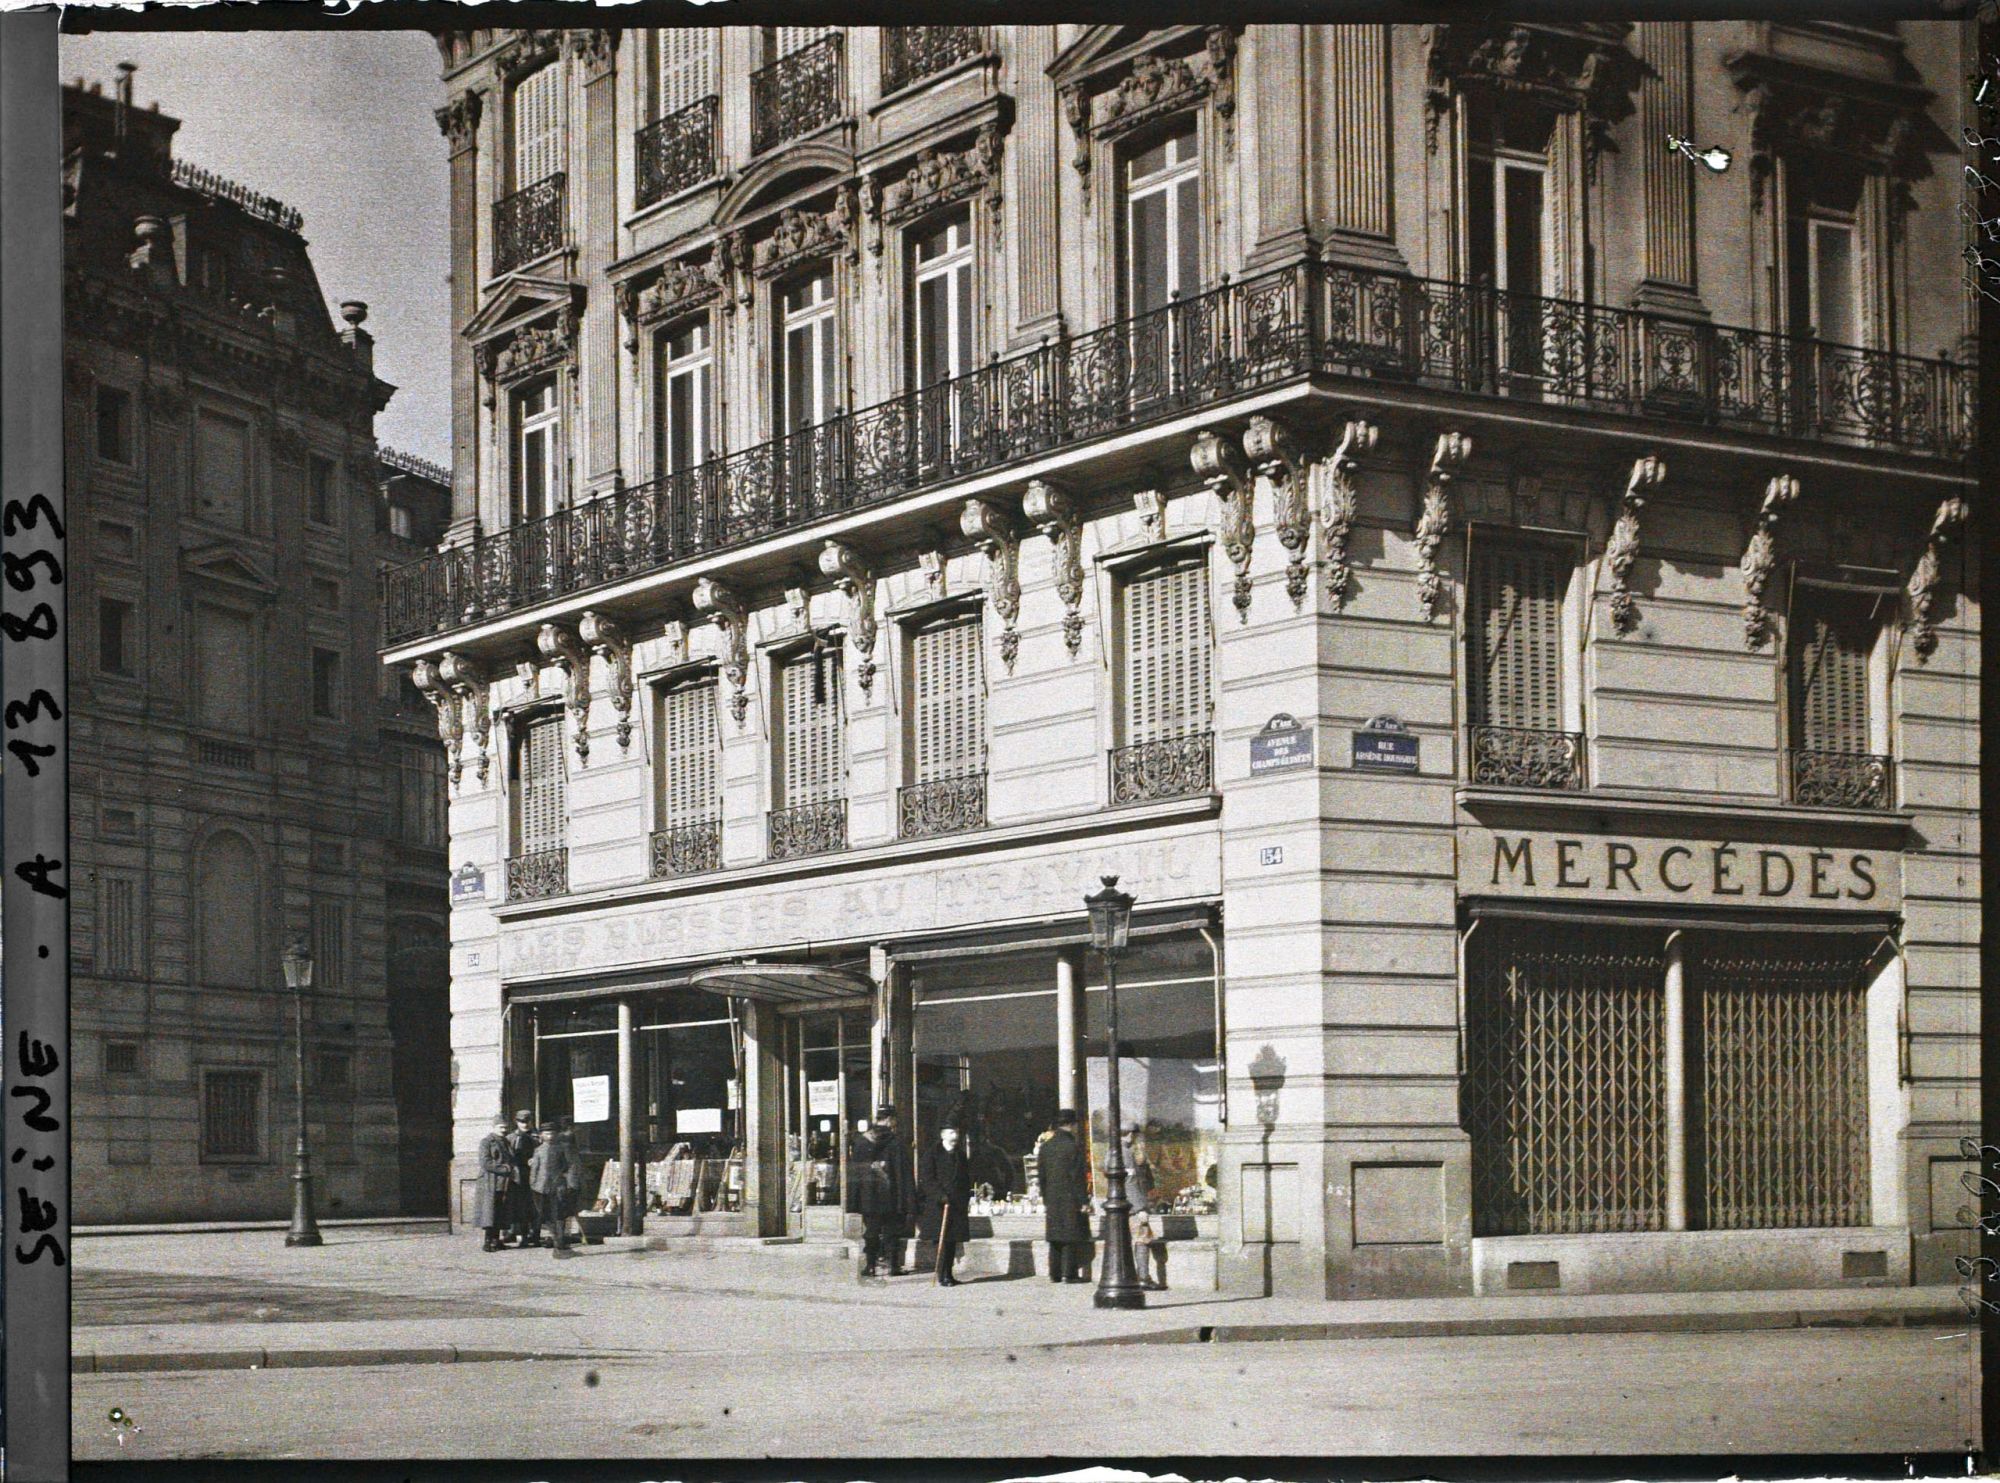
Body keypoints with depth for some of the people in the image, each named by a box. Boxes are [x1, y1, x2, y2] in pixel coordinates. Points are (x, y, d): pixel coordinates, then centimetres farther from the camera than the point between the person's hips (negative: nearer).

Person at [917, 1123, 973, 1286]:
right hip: (938, 1204, -6)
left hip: (957, 1204, 6)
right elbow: (928, 1178, -8)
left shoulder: (960, 1154, 15)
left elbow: (966, 1179, 20)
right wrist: (941, 1195, -18)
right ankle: (943, 1276, -8)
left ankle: (948, 1274, 12)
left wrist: (965, 1198, 9)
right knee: (943, 1240, -10)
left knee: (953, 1240, 5)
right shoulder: (932, 1153, -2)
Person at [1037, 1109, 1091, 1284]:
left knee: (1055, 1239, 10)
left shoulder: (1045, 1146, 8)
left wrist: (1045, 1199, 18)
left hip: (1052, 1199, 6)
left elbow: (1041, 1175, 12)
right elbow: (1078, 1176, -13)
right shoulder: (1073, 1147, -11)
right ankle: (1069, 1273, -3)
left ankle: (1055, 1274, 11)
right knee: (1071, 1238, -2)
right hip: (1071, 1199, -6)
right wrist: (1084, 1201, -9)